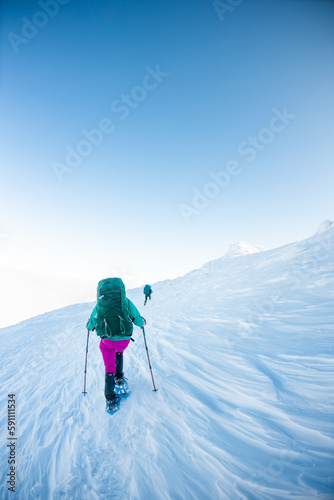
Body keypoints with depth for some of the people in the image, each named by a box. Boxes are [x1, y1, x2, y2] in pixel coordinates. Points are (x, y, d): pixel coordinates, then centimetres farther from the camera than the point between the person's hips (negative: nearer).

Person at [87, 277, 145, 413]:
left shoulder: (100, 303, 3)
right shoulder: (126, 301, 0)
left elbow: (91, 324, 13)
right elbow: (138, 320, 6)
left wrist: (89, 325, 37)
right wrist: (142, 322, 29)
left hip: (107, 341, 0)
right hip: (124, 339, 1)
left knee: (109, 369, 18)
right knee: (119, 352, 36)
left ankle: (110, 401, 20)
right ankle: (119, 378, 33)